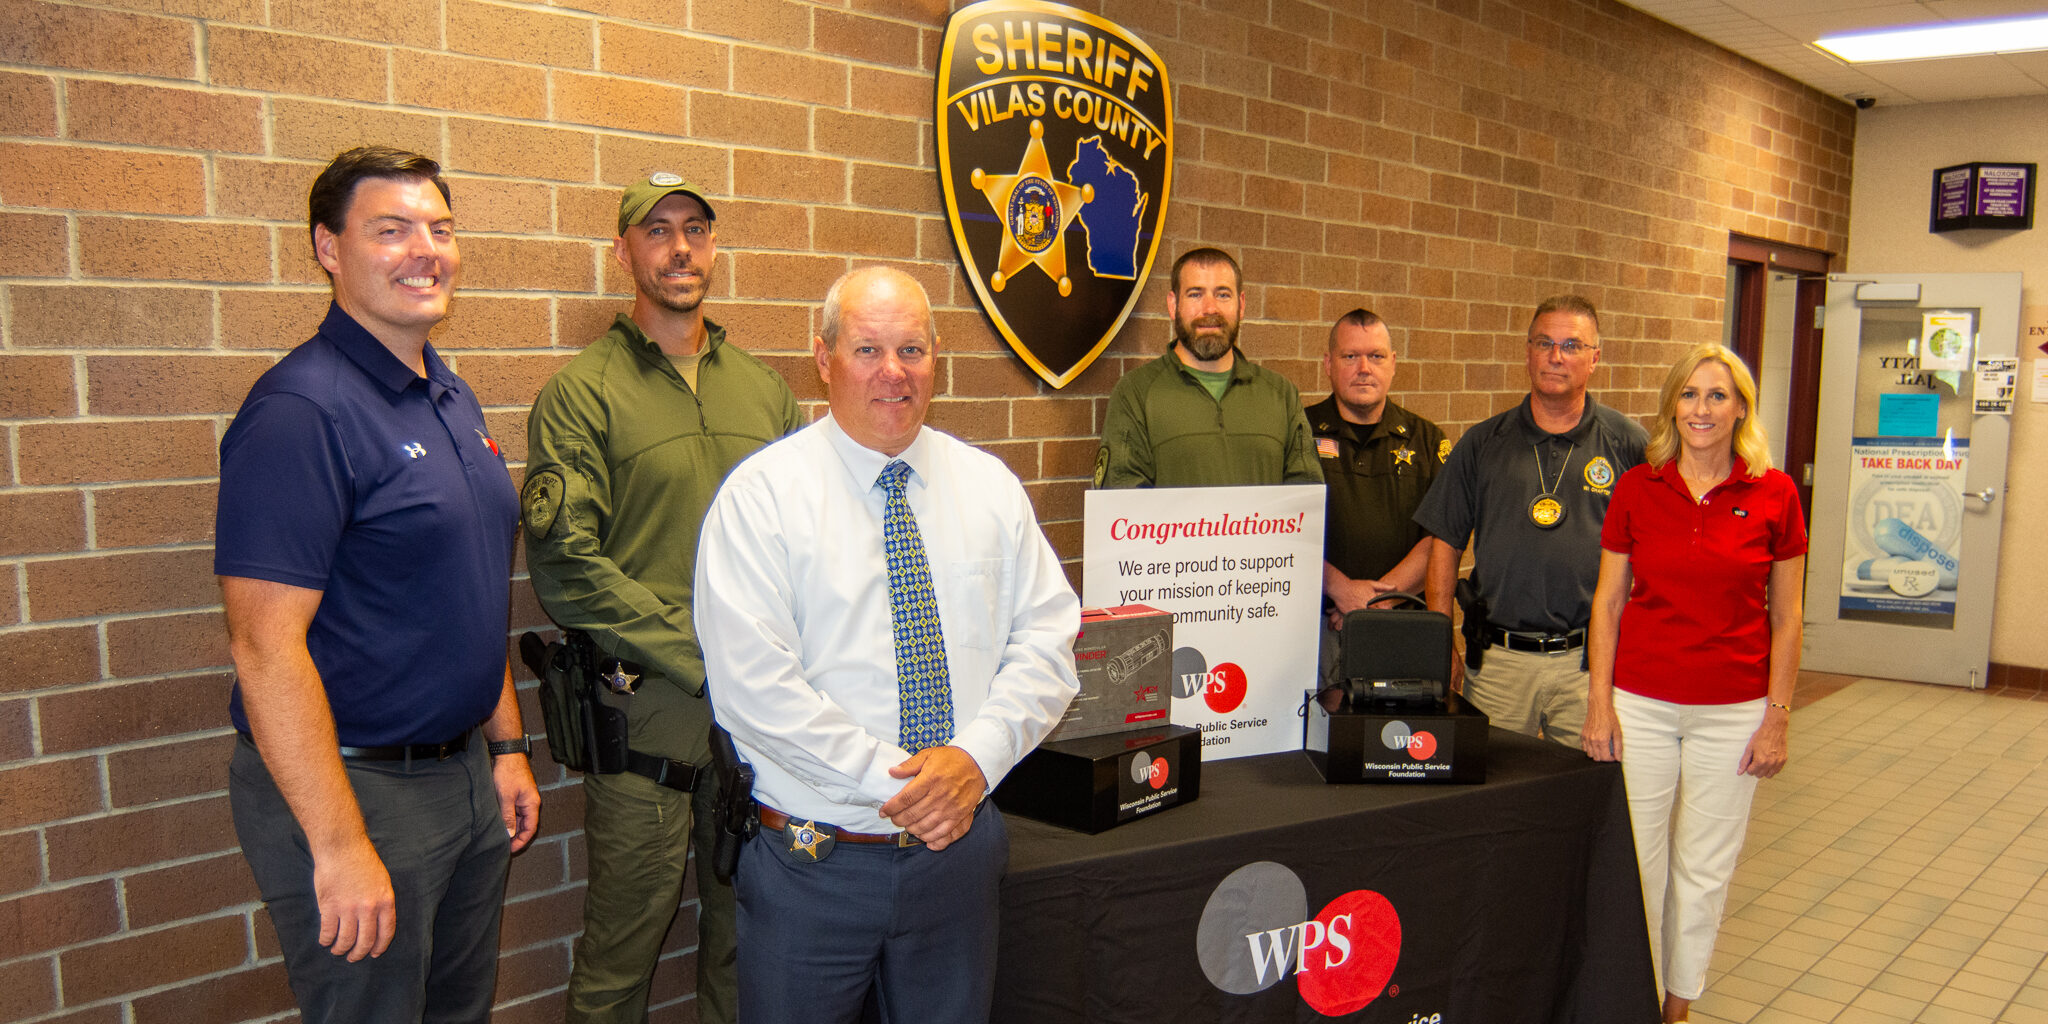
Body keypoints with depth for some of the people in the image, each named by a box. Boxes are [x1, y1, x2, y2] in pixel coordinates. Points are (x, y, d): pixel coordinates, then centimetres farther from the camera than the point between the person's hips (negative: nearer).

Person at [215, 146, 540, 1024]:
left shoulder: (452, 400, 9)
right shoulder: (300, 409, -18)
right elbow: (265, 647, -22)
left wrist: (506, 744, 16)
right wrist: (339, 845, -23)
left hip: (464, 777, 8)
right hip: (353, 787, -8)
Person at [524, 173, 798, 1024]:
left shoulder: (764, 389, 13)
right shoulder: (581, 395, -3)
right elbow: (565, 568, -11)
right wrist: (706, 656, -14)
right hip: (647, 714, -4)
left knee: (746, 934, 14)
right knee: (621, 948, 5)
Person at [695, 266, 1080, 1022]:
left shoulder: (990, 486, 6)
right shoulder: (762, 495, -7)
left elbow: (1047, 635, 2)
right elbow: (752, 686, -15)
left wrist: (979, 754, -13)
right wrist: (892, 781, -18)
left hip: (960, 847, 4)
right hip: (813, 864, -3)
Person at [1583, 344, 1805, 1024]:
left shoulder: (1774, 495, -3)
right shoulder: (1636, 489, -1)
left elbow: (1785, 619, 2)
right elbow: (1608, 603, 3)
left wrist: (1777, 717, 0)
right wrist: (1599, 702, -2)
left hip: (1733, 711, 0)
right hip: (1640, 702, 0)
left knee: (1705, 866, 11)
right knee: (1635, 858, 7)